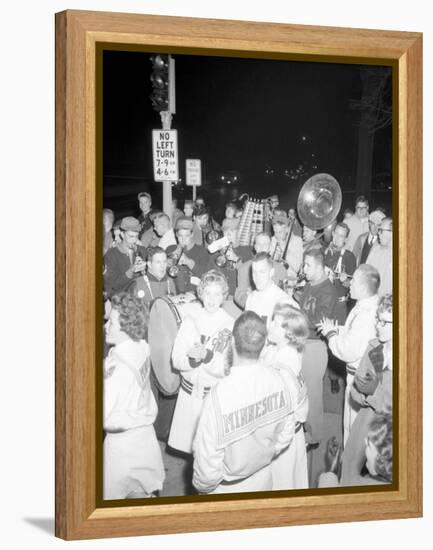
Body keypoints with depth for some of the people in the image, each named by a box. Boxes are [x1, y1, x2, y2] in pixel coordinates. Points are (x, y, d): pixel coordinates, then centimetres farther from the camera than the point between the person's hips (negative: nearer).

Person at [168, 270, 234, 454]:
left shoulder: (230, 325, -8)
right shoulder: (191, 320, 2)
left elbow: (227, 368, -12)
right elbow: (176, 361, -2)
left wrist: (206, 355, -27)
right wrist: (193, 359, -22)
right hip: (190, 392, 3)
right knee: (190, 444, 8)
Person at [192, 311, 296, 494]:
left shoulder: (220, 394, -31)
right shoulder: (276, 379, -15)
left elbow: (208, 459, -24)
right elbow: (286, 433, 0)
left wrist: (202, 486, -5)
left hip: (227, 491, -4)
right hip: (263, 482, 5)